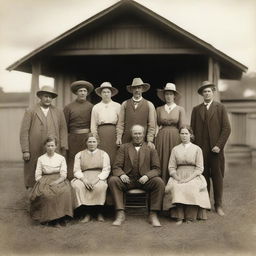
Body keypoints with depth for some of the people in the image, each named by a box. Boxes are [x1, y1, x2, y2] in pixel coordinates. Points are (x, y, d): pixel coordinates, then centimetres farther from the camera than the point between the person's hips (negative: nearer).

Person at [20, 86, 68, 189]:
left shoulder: (58, 112, 13)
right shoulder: (30, 112, 6)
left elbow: (63, 130, 10)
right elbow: (24, 132, 2)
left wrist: (63, 149, 2)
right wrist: (25, 151, -5)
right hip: (34, 152, -1)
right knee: (33, 178, 2)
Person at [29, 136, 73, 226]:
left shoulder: (61, 158, 9)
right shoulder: (41, 159, 11)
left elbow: (63, 175, 1)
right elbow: (37, 175, 6)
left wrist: (56, 182, -16)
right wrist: (44, 183, -12)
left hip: (59, 181, -1)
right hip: (44, 181, 1)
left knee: (64, 191, -33)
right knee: (43, 193, -33)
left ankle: (59, 218, -25)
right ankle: (46, 217, -21)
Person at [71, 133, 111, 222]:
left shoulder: (103, 154, 13)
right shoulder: (79, 155, 17)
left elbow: (106, 170, 2)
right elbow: (76, 171, 6)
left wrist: (97, 179, -16)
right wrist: (84, 180, -14)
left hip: (99, 178, -1)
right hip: (83, 177, 1)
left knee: (100, 186, -35)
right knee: (77, 186, -32)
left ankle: (99, 212, -17)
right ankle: (88, 213, -23)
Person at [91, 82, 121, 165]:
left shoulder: (117, 106, 9)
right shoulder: (96, 107, 12)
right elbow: (93, 125, 12)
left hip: (114, 133, -1)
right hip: (101, 134, 1)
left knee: (113, 156, -6)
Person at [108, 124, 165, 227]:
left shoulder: (151, 150, 12)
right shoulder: (124, 148, 13)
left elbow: (156, 169, 4)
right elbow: (116, 167, 5)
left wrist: (147, 176, -17)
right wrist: (121, 174, -18)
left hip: (144, 180, 0)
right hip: (128, 179, 1)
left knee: (159, 182, -29)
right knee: (112, 180, -27)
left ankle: (153, 215, -19)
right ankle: (120, 214, -24)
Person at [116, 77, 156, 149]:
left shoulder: (149, 105, 6)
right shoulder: (125, 104, 11)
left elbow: (152, 125, 2)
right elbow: (120, 123, 7)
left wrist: (150, 141, -5)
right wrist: (119, 137, -3)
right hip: (126, 140, 1)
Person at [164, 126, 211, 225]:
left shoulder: (197, 149, 9)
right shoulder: (175, 149, 15)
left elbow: (199, 168, 2)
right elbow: (171, 167, 10)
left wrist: (188, 179, -12)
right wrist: (178, 178, -10)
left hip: (193, 176, -1)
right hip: (178, 176, 1)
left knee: (192, 188, -34)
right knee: (176, 187, -31)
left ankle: (190, 217, -24)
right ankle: (179, 217, -29)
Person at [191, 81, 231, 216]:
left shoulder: (220, 108, 6)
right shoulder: (196, 109, 11)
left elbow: (226, 128, 0)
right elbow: (193, 129, 10)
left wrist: (219, 145, -9)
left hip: (216, 149, -1)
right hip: (200, 149, 1)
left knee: (217, 177, 3)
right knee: (203, 177, 2)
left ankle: (218, 205, 13)